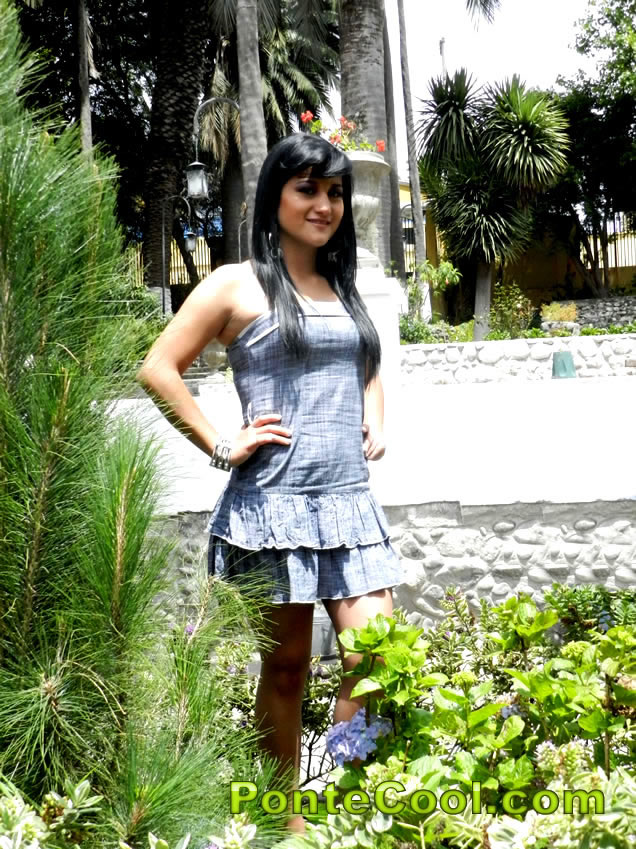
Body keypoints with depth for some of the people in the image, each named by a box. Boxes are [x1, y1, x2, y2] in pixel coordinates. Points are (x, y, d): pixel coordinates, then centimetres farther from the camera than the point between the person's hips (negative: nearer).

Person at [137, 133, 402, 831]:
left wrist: (375, 424, 14)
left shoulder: (344, 288, 17)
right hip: (274, 501, -5)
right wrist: (222, 447, -9)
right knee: (286, 666, 6)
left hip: (350, 500, 5)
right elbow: (158, 370, -6)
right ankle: (287, 820, 25)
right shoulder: (237, 286, -1)